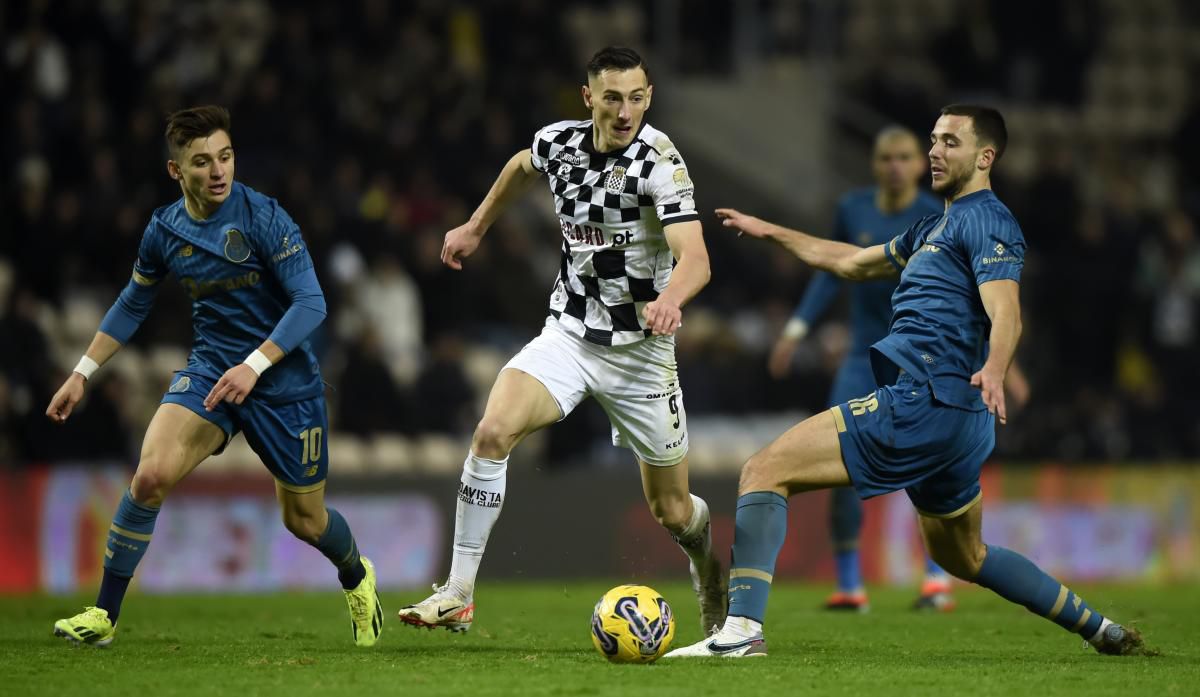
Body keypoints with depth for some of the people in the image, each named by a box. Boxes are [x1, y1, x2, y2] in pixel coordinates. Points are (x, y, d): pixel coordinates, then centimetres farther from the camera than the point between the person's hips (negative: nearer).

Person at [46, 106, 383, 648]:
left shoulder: (263, 217, -18)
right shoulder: (165, 230, -2)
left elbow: (311, 302, -22)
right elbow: (133, 305, 15)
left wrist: (254, 365, -33)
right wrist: (82, 373, 13)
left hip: (286, 380, -3)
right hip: (211, 368, 3)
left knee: (305, 520, 10)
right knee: (151, 475, -22)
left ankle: (356, 577, 46)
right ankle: (104, 616, -11)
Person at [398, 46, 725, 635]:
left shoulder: (659, 160, -19)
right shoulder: (558, 144, -3)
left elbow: (695, 259, -32)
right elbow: (522, 167, 24)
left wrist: (670, 298, -52)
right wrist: (476, 226, 27)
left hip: (640, 349, -3)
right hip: (568, 335, 3)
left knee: (671, 512, 7)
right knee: (493, 431, -24)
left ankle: (708, 554, 45)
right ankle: (457, 596, -18)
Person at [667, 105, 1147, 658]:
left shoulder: (985, 220, -6)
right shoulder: (935, 228, 24)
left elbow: (1005, 314, -21)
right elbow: (853, 263, 38)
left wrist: (993, 371, -41)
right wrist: (770, 233, 41)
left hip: (921, 404, -11)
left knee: (764, 470, -14)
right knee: (962, 557, 26)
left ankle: (742, 629, -25)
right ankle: (1098, 627, 32)